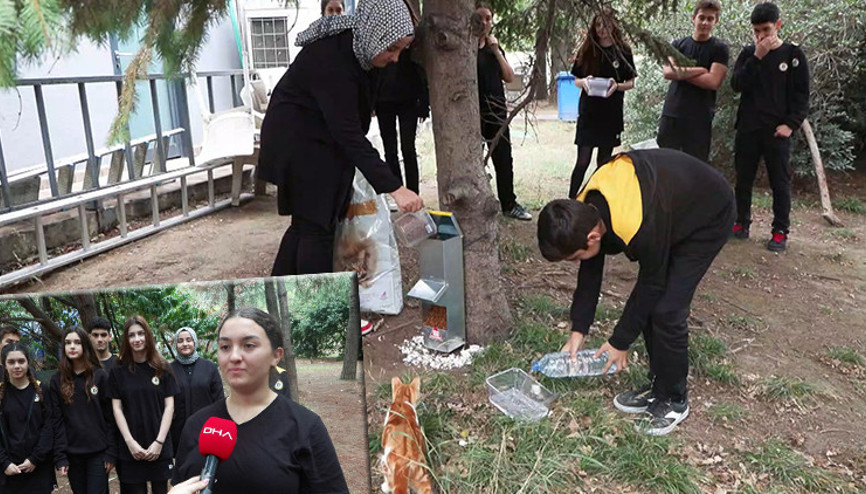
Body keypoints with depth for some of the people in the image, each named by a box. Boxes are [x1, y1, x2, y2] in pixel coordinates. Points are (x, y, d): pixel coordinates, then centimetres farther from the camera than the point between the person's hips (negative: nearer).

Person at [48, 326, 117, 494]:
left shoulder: (100, 376, 0)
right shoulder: (57, 380, 5)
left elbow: (110, 417, -2)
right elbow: (56, 420, 2)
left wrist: (111, 452, -7)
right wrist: (60, 456, -4)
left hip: (98, 453, -2)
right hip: (72, 454, 2)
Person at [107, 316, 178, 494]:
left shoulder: (162, 368, 2)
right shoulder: (118, 371, 4)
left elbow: (169, 406, 0)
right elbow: (117, 408, 1)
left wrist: (159, 442, -9)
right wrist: (130, 442, -8)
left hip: (160, 448, 0)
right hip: (130, 449, 0)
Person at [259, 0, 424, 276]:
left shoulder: (349, 43, -3)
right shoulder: (331, 61, -30)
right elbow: (349, 134, -33)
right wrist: (394, 188, -34)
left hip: (310, 141, 9)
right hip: (297, 144, -9)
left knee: (305, 223, 14)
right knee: (317, 228, -6)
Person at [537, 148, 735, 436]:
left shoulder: (640, 228, -41)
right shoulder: (584, 213, -18)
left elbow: (651, 284, -23)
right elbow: (590, 275, -3)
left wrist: (620, 343, -12)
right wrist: (578, 331, -2)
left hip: (709, 217, -7)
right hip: (676, 202, 8)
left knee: (666, 309, -12)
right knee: (649, 304, 5)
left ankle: (674, 401, 6)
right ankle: (658, 386, 20)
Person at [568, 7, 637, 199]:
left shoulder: (623, 50, 1)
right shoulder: (587, 49, 1)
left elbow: (631, 83, 4)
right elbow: (575, 80, 6)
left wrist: (617, 86, -17)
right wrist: (583, 82, -17)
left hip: (612, 114, 1)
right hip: (588, 112, -1)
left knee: (604, 162, 8)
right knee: (583, 160, -4)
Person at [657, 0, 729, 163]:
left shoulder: (720, 48, 2)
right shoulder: (678, 44, 11)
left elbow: (713, 81, -11)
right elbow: (668, 72, -5)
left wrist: (683, 73, -6)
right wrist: (698, 70, -9)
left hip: (700, 118, -2)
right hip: (671, 114, 3)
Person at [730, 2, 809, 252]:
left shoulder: (793, 55, 1)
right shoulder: (748, 53, 8)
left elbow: (801, 95, 0)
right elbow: (736, 85, -6)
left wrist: (790, 124, -12)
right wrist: (757, 57, -13)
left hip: (777, 131, -3)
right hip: (747, 129, 3)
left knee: (780, 183, 1)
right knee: (743, 180, 8)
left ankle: (780, 232, 6)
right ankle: (741, 224, 20)